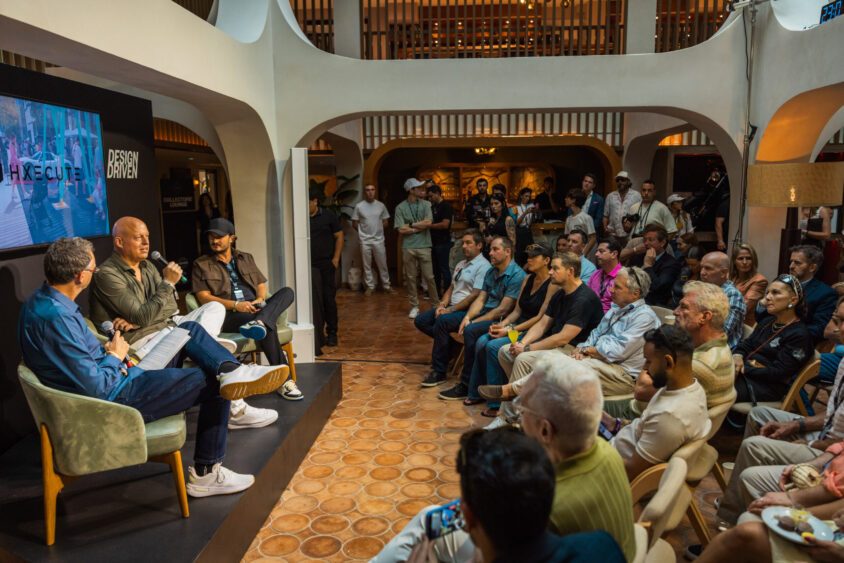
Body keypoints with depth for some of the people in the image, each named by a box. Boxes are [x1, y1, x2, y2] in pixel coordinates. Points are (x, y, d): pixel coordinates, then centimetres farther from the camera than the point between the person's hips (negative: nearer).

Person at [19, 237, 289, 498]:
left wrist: (105, 348, 3)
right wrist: (115, 357, -9)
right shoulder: (56, 317, -28)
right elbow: (95, 389, -27)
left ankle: (231, 370, -18)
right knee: (214, 385, -4)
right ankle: (205, 474, 8)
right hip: (116, 398, -10)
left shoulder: (41, 299, 4)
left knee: (190, 329, 8)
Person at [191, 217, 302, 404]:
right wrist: (236, 305, -15)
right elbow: (203, 297, 0)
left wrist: (260, 299, -4)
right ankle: (284, 381, -38)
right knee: (268, 327, -36)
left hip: (255, 309, 5)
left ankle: (259, 323, -53)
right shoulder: (201, 265, 12)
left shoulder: (246, 258, 26)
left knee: (287, 292, -25)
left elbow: (261, 285, 22)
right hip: (228, 316, -5)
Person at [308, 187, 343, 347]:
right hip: (309, 266, 1)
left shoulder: (328, 216, 3)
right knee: (313, 300, 1)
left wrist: (336, 258, -2)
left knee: (329, 299, 1)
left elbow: (339, 236, 5)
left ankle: (332, 333, 13)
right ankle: (317, 333, 11)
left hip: (327, 264, -1)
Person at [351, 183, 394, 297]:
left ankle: (386, 286, 17)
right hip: (365, 240, -1)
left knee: (382, 264, 6)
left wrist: (377, 230, 3)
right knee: (367, 265, 6)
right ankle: (370, 286, 17)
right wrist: (363, 232, 3)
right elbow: (354, 224, 2)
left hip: (379, 239, 1)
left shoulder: (381, 205, 3)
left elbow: (385, 222, 10)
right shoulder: (359, 206, -3)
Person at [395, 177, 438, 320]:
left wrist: (411, 225, -4)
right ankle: (414, 306, 16)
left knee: (429, 277, 1)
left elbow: (428, 222, -8)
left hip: (424, 246, 0)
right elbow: (401, 230, -6)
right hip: (408, 247, 0)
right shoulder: (400, 207, 2)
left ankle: (436, 304, 14)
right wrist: (419, 228, -5)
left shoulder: (426, 204, 5)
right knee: (410, 277, 6)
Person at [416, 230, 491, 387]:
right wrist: (442, 304, 1)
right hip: (452, 307, 9)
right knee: (420, 320, -1)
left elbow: (475, 295, -17)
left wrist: (451, 309, -17)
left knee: (441, 321, -34)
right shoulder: (460, 264, 21)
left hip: (467, 311, -9)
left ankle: (439, 372, -25)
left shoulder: (483, 266, -9)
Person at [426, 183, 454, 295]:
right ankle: (436, 293, 20)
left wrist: (429, 226, -12)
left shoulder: (446, 206, -10)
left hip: (443, 243, -8)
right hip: (434, 242, 9)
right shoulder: (433, 206, 16)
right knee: (435, 269, 12)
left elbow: (445, 225, -19)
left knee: (444, 268, -4)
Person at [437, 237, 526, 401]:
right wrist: (467, 317, -9)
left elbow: (503, 309, -19)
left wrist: (473, 322, -17)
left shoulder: (516, 275, -15)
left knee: (470, 331, -35)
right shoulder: (491, 272, 14)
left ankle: (466, 386, -25)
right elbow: (481, 299, 11)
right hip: (484, 314, 9)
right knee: (442, 323, 1)